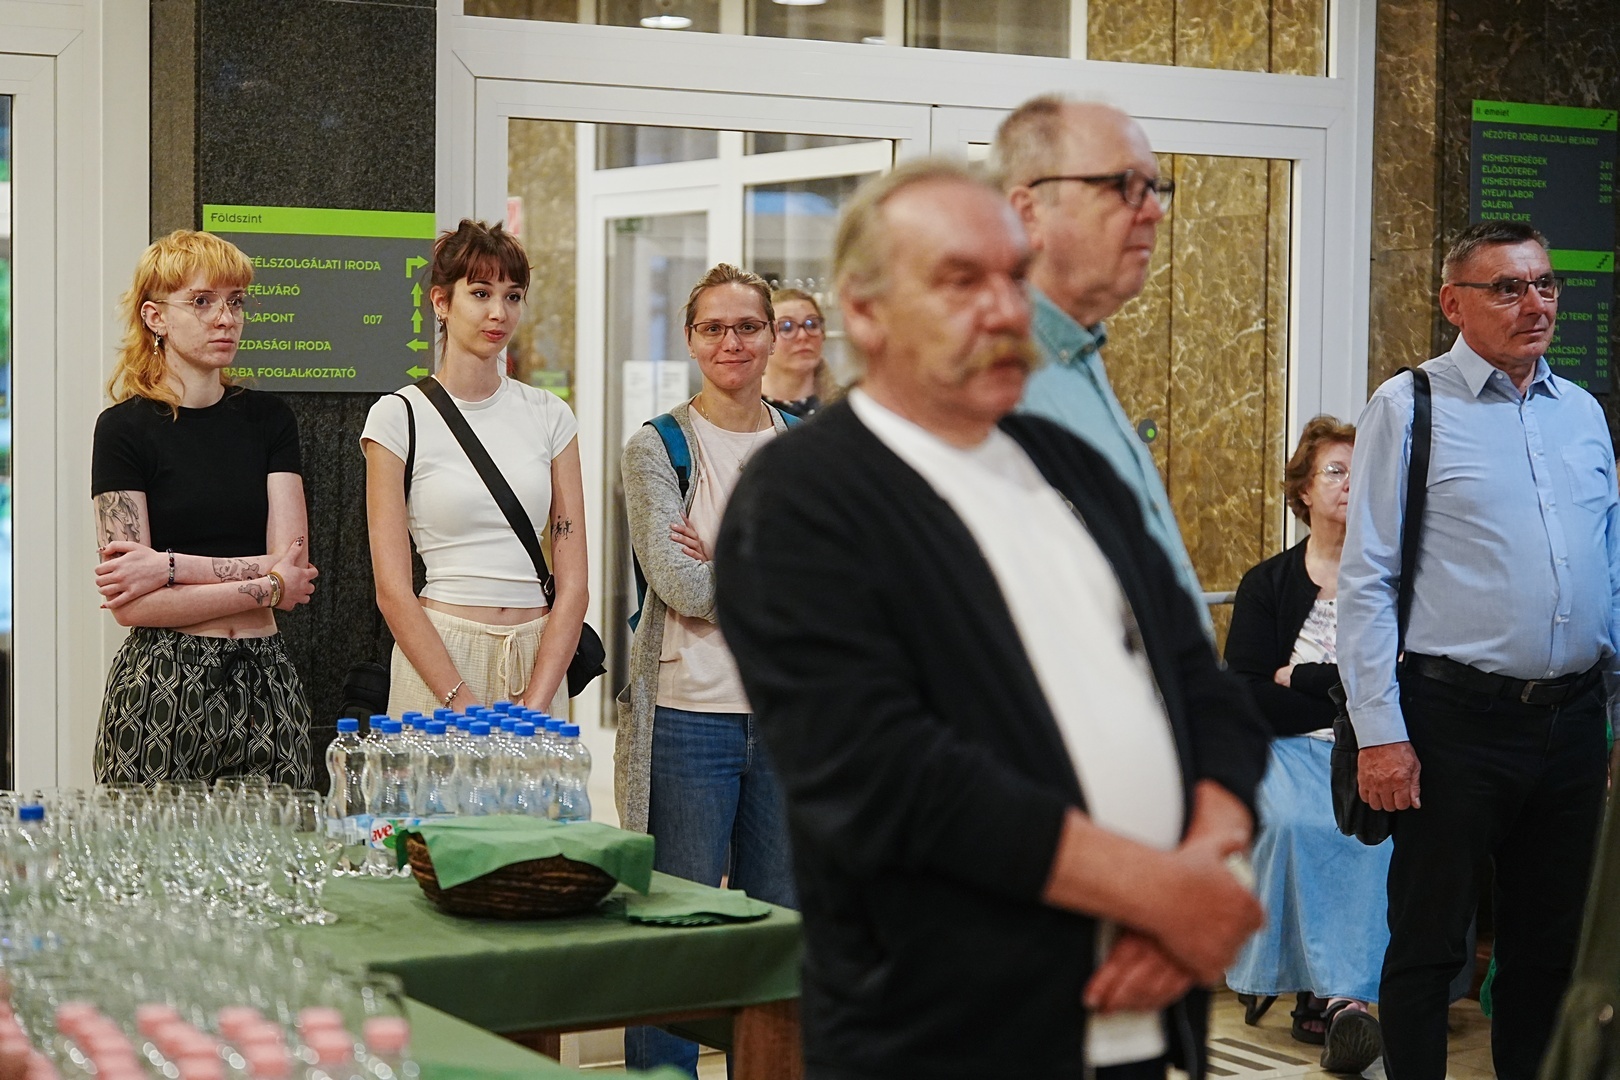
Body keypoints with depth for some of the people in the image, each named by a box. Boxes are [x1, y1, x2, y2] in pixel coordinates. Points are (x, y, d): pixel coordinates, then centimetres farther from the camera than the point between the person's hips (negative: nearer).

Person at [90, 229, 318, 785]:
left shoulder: (267, 419, 9)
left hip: (265, 683, 3)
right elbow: (132, 605, -11)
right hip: (162, 689, -3)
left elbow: (292, 567, -2)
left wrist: (168, 566, -11)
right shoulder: (124, 429, -3)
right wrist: (264, 586, -8)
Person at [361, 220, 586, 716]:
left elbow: (572, 582, 2)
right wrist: (463, 705, -15)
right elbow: (392, 590, -8)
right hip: (436, 655, -3)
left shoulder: (549, 415, 6)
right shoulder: (398, 417, -2)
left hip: (538, 660, 3)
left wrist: (534, 707, -9)